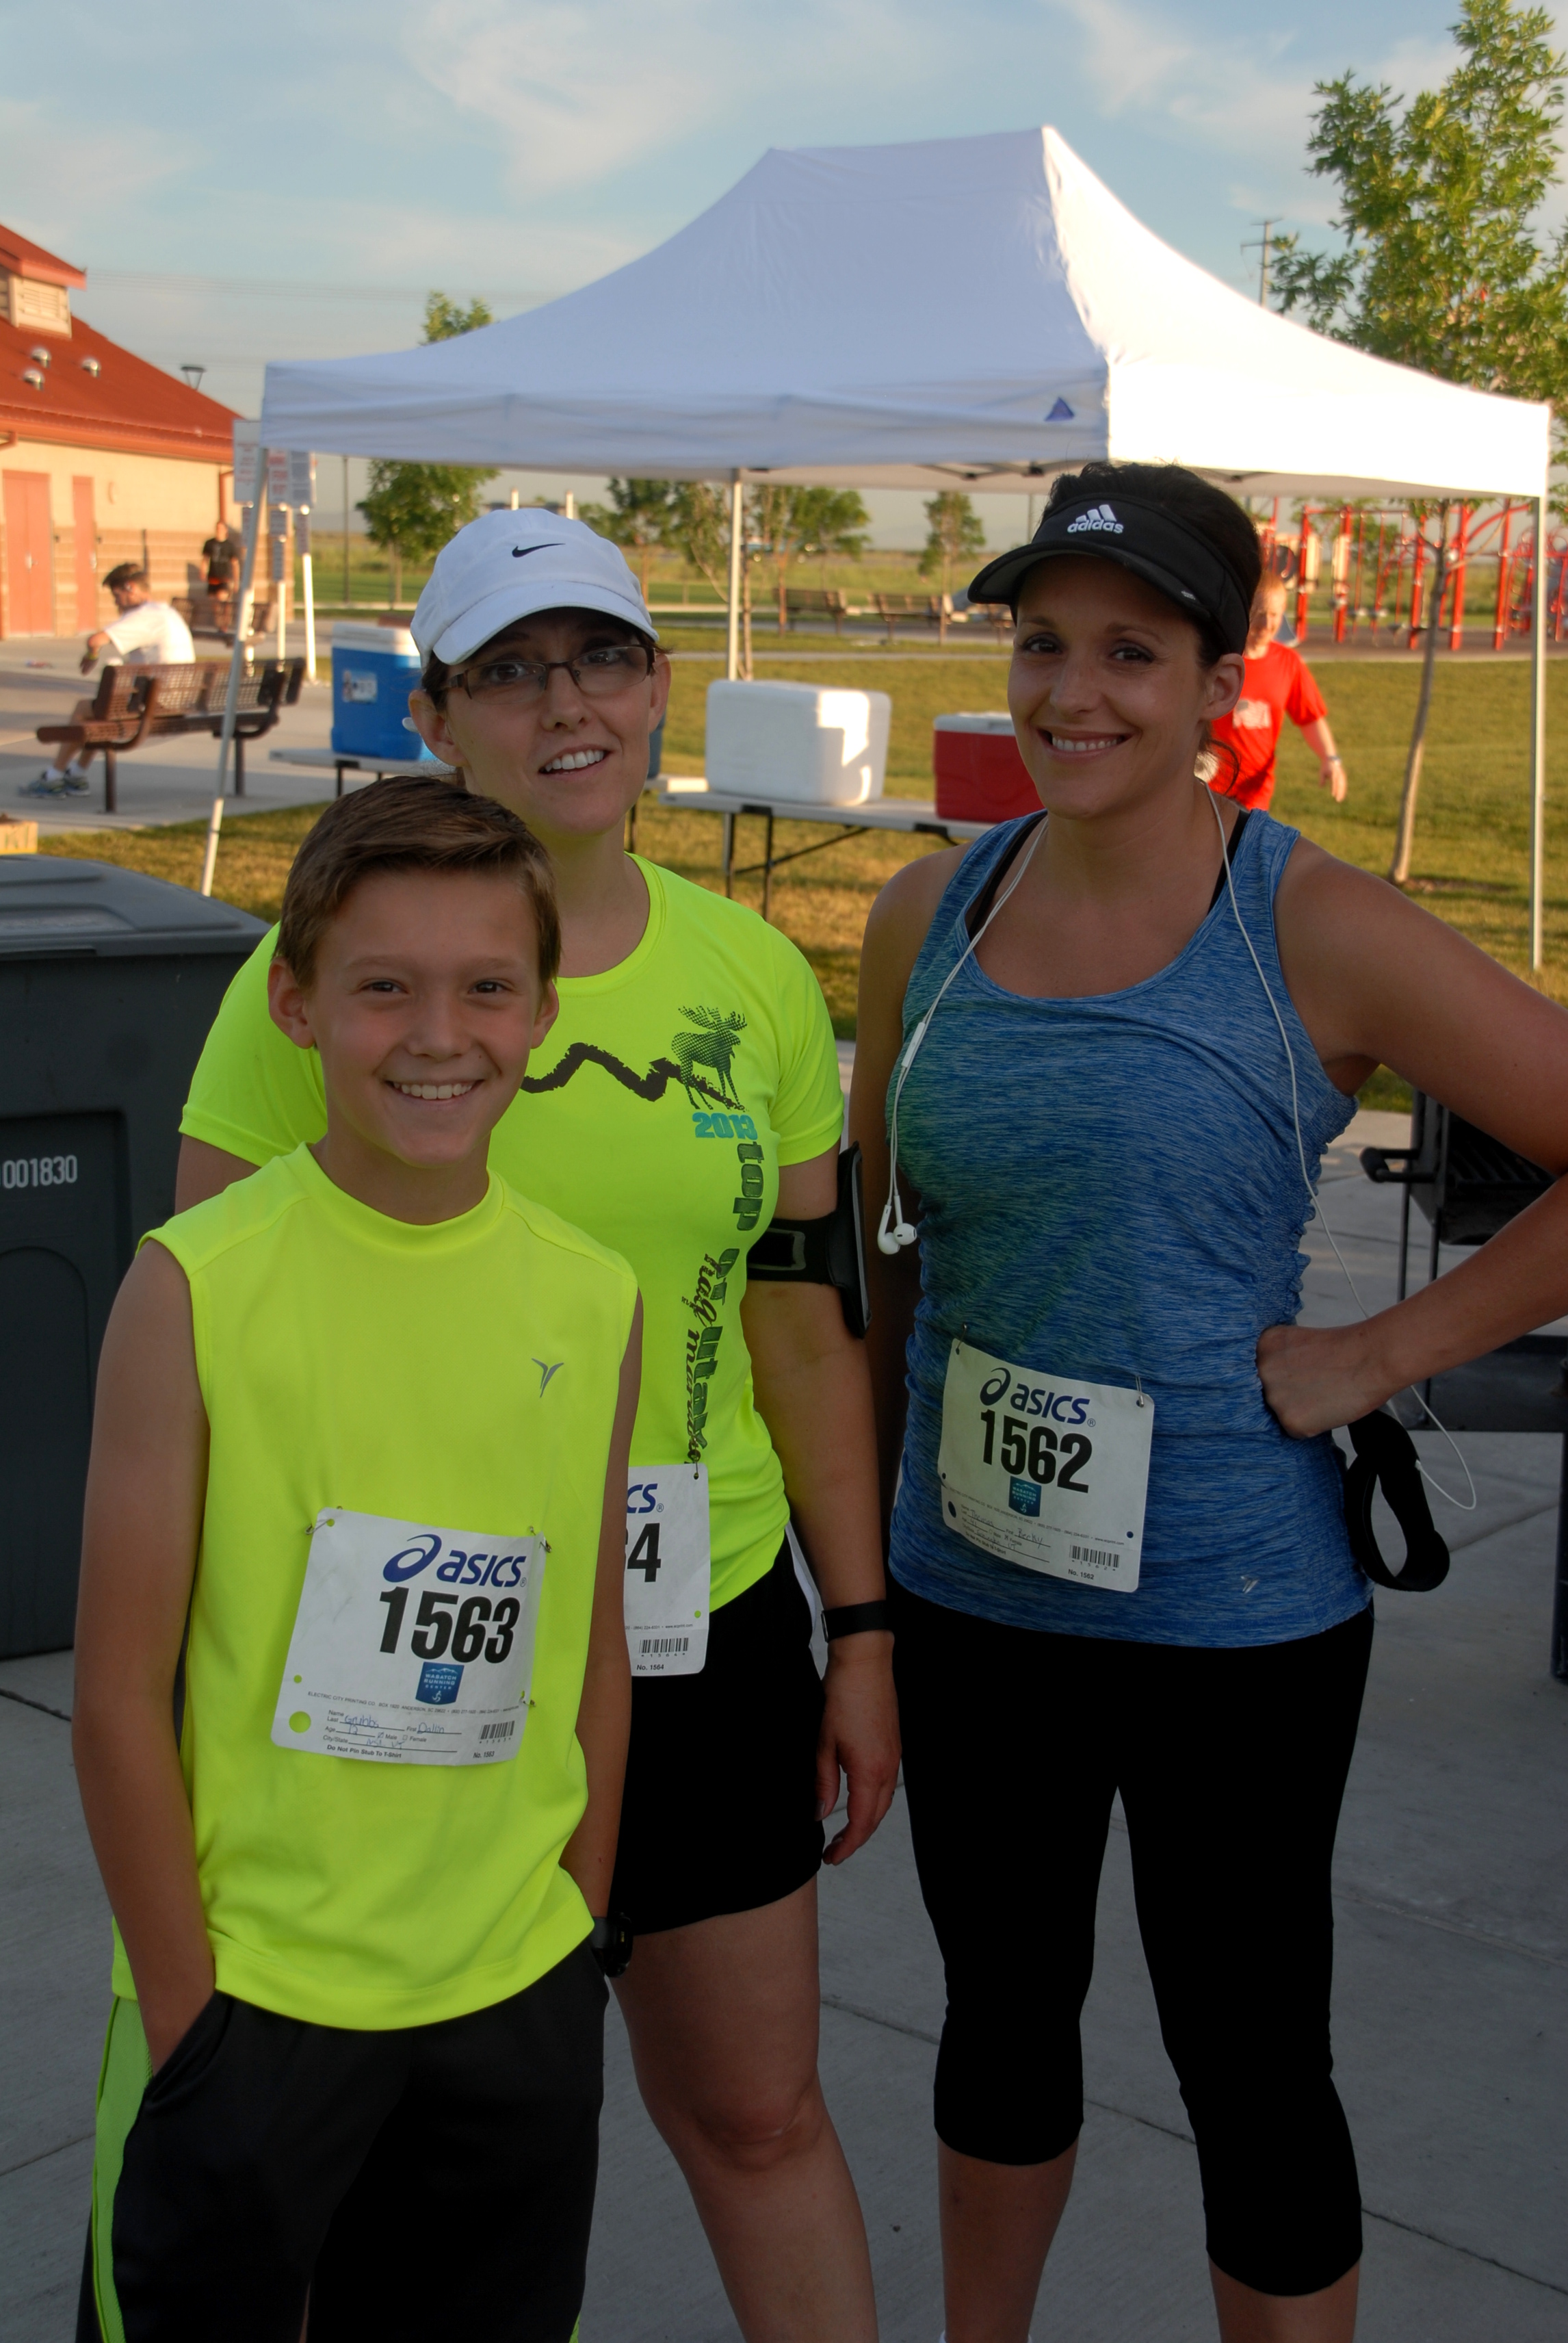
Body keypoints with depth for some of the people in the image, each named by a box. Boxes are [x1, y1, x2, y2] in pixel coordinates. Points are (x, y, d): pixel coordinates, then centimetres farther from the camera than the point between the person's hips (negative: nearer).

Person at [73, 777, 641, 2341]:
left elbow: (594, 1662, 7)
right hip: (245, 1991, -3)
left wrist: (573, 1945, 7)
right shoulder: (196, 1288, -12)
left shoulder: (594, 1302, -1)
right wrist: (187, 2016, -8)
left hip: (518, 2000, 4)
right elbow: (118, 1698, -9)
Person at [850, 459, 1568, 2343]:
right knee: (1003, 2012, 22)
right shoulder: (931, 915, 2)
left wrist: (1380, 1355, -15)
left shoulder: (1317, 933, -13)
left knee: (1249, 2066, 9)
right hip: (968, 1595, 5)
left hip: (1228, 1608, -4)